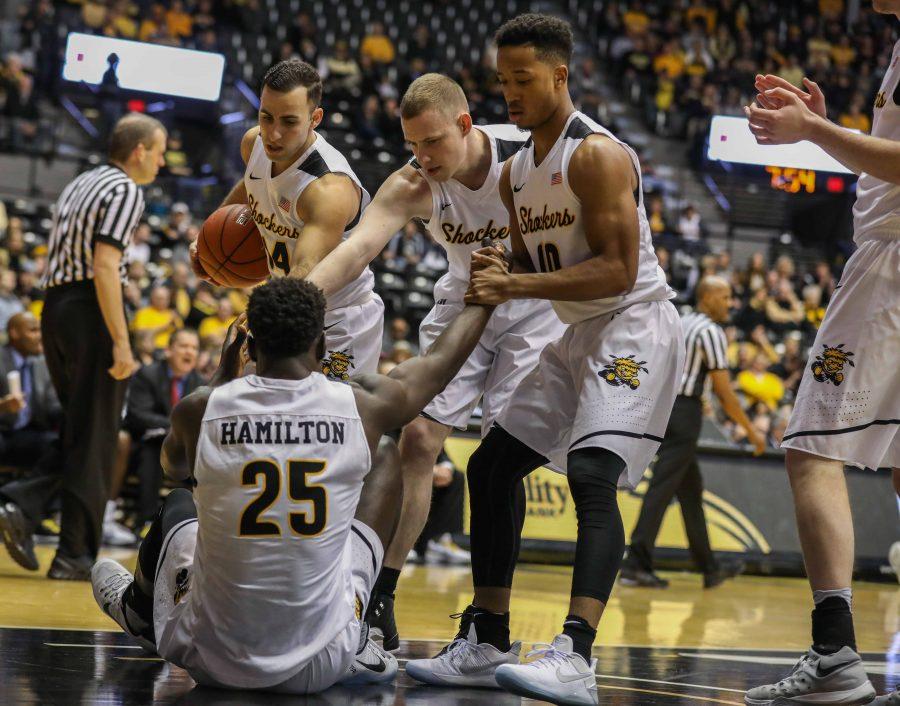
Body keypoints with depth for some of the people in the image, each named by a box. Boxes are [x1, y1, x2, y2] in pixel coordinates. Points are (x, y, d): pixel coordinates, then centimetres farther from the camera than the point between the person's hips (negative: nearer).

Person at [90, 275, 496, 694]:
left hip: (213, 660, 1)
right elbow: (440, 362, 13)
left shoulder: (198, 410, -9)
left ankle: (136, 608, 63)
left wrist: (224, 373, 27)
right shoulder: (363, 407, -9)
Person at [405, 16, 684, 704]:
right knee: (491, 466, 9)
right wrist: (497, 280, -4)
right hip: (577, 335, 10)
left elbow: (618, 270, -23)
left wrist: (516, 285, -26)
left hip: (636, 325, -10)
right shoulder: (516, 171, 11)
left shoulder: (597, 154, -17)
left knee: (592, 473, -27)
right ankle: (487, 641, 16)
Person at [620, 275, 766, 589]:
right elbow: (724, 392, -11)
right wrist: (751, 431, -4)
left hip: (662, 407, 9)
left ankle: (709, 567, 23)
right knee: (661, 490, -11)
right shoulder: (711, 332, -9)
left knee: (691, 489, 16)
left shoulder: (681, 324, 19)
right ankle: (635, 565, -14)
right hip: (684, 413, -9)